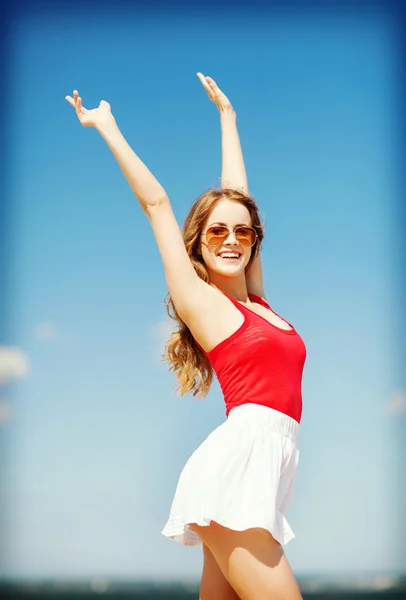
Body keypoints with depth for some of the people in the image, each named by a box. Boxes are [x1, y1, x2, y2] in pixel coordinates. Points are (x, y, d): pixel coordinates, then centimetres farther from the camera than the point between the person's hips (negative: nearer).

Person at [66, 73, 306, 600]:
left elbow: (236, 197, 29)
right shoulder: (200, 300, 5)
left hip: (266, 470, 7)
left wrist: (227, 115, 37)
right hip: (239, 459, -7)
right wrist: (109, 128, 17)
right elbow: (156, 203, 10)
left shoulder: (254, 298, 21)